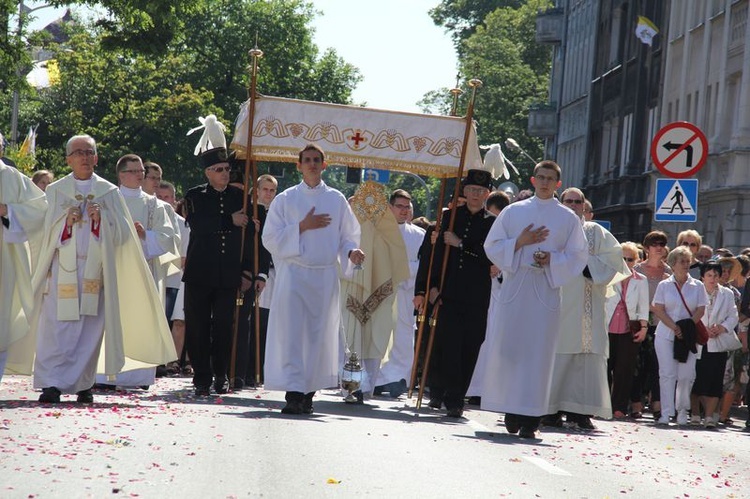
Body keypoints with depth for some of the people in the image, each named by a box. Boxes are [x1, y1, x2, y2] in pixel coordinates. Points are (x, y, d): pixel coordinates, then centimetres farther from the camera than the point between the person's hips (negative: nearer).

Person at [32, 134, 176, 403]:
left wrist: (101, 219, -10)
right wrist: (66, 221, -12)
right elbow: (48, 232, 6)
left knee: (90, 327, -2)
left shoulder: (109, 192, 12)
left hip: (95, 269, 1)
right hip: (63, 268, -1)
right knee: (57, 326, -10)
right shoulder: (55, 190, 12)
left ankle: (82, 383, 6)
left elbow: (122, 232, 6)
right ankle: (52, 383, -12)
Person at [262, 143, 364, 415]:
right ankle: (294, 392, -15)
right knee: (292, 333, -11)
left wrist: (352, 251, -11)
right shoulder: (285, 199, 4)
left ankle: (309, 392, 11)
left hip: (325, 277, 2)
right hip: (293, 273, -2)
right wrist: (303, 226, -11)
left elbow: (348, 235, 12)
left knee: (318, 334, 3)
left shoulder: (337, 200, 9)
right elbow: (270, 238, -1)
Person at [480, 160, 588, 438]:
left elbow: (579, 256, 7)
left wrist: (552, 260, -10)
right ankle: (511, 409, 10)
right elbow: (492, 246, 8)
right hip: (514, 288, 1)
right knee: (508, 348, -2)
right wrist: (519, 243, -8)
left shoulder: (568, 219, 9)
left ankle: (530, 418, -6)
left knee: (539, 351, -5)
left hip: (546, 290, -1)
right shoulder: (513, 212, 10)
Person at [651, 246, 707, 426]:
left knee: (686, 375, -3)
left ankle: (682, 411, 11)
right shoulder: (664, 285, 7)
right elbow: (658, 309, 0)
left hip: (688, 335, 1)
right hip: (666, 335, -1)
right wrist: (675, 328, -12)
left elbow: (700, 310, 3)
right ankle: (666, 413, -6)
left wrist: (687, 328, -10)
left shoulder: (697, 286, 8)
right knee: (667, 374, -6)